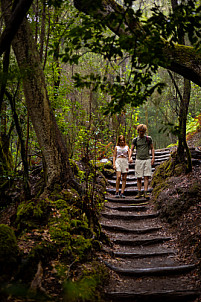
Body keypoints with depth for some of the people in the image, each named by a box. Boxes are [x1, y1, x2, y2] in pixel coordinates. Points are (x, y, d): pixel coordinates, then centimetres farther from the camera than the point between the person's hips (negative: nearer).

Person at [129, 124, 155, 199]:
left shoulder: (148, 139, 7)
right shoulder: (135, 140, 7)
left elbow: (152, 148, 13)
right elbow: (131, 149, 3)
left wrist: (153, 158, 2)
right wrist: (130, 157, -15)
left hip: (147, 160, 0)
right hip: (139, 160, 0)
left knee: (146, 177, -6)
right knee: (139, 177, 0)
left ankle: (145, 193, -6)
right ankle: (139, 193, 6)